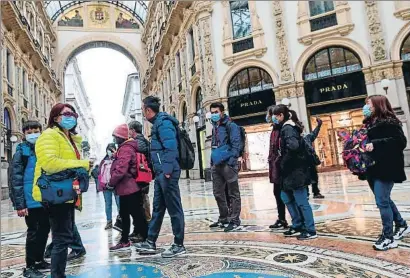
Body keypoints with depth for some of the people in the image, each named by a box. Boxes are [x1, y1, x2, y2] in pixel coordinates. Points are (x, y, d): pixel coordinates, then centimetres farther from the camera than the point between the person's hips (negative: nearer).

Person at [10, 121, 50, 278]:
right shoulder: (21, 152, -6)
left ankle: (39, 260, 32)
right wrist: (20, 204, -16)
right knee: (33, 232, 2)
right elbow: (16, 180, -10)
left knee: (44, 230, 15)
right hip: (31, 201, -6)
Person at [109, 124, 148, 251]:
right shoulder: (126, 147, 15)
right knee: (124, 215, 19)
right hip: (127, 188, 11)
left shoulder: (125, 149, -17)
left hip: (128, 189, -11)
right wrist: (114, 183, 15)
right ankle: (124, 241, 31)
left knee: (138, 216, -4)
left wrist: (111, 183, -12)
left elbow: (120, 170, -25)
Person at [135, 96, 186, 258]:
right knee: (157, 208, 15)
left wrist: (167, 170, -26)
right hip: (161, 173, 10)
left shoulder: (163, 122, -11)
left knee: (174, 209, -2)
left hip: (167, 173, -10)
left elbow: (171, 147, -22)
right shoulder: (158, 123, 19)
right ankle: (151, 242, 25)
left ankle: (179, 245, 9)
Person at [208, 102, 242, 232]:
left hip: (227, 164, -8)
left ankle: (234, 220, 7)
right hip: (216, 164, 8)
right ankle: (223, 218, 27)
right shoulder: (215, 127, 18)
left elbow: (236, 145, -12)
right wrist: (212, 161, 15)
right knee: (218, 193, 14)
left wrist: (231, 161, -20)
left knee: (233, 194, 1)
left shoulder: (230, 126, -5)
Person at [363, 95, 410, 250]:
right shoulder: (369, 123, 15)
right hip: (373, 168, 9)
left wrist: (375, 144, -26)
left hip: (385, 168, -9)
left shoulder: (389, 122, -9)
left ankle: (388, 237, 4)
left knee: (382, 201, -7)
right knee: (384, 200, 18)